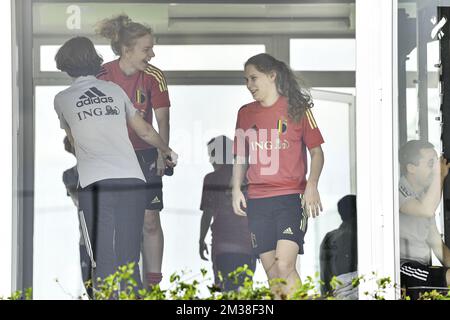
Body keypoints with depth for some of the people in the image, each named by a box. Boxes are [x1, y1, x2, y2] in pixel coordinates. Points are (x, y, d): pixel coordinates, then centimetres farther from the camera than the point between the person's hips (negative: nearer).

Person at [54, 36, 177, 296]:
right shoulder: (114, 90, 16)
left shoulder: (62, 99, 10)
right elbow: (144, 130, 25)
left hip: (95, 185, -2)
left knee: (105, 260, 1)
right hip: (132, 180, 2)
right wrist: (169, 152, 43)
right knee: (129, 259, 6)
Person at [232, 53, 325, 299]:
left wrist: (312, 185, -11)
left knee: (284, 266, -18)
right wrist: (236, 189, 6)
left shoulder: (297, 108, 2)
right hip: (257, 201, 4)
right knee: (271, 271, 4)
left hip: (291, 197, -4)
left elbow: (316, 151, 3)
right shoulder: (245, 113, 12)